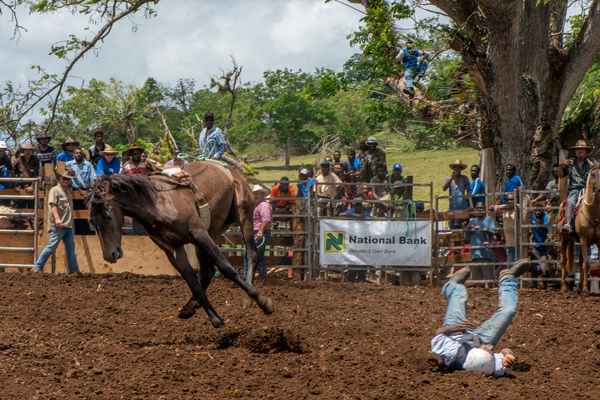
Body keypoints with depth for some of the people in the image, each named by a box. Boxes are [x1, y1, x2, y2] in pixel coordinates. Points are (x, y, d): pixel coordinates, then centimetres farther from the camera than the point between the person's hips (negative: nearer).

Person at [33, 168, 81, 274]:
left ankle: (74, 270, 8)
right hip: (58, 226, -8)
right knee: (52, 246, -8)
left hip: (68, 226, 8)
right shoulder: (55, 190, -3)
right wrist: (57, 218, -29)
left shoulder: (67, 193, 22)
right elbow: (53, 205, -15)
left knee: (70, 247, 5)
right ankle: (38, 267, -2)